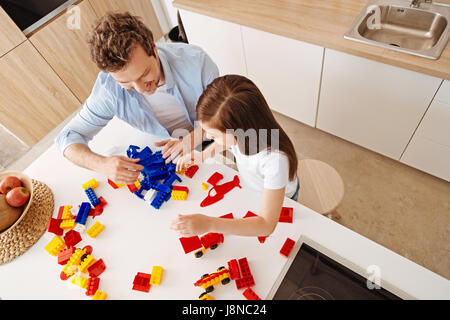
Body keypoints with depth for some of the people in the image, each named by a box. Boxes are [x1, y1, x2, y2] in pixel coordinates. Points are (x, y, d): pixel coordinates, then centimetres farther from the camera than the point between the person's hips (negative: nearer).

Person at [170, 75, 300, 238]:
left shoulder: (275, 159, -45)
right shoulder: (235, 132, -29)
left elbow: (266, 224, -41)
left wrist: (209, 224, -48)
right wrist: (203, 155, -14)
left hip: (279, 201, -4)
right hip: (247, 188, 5)